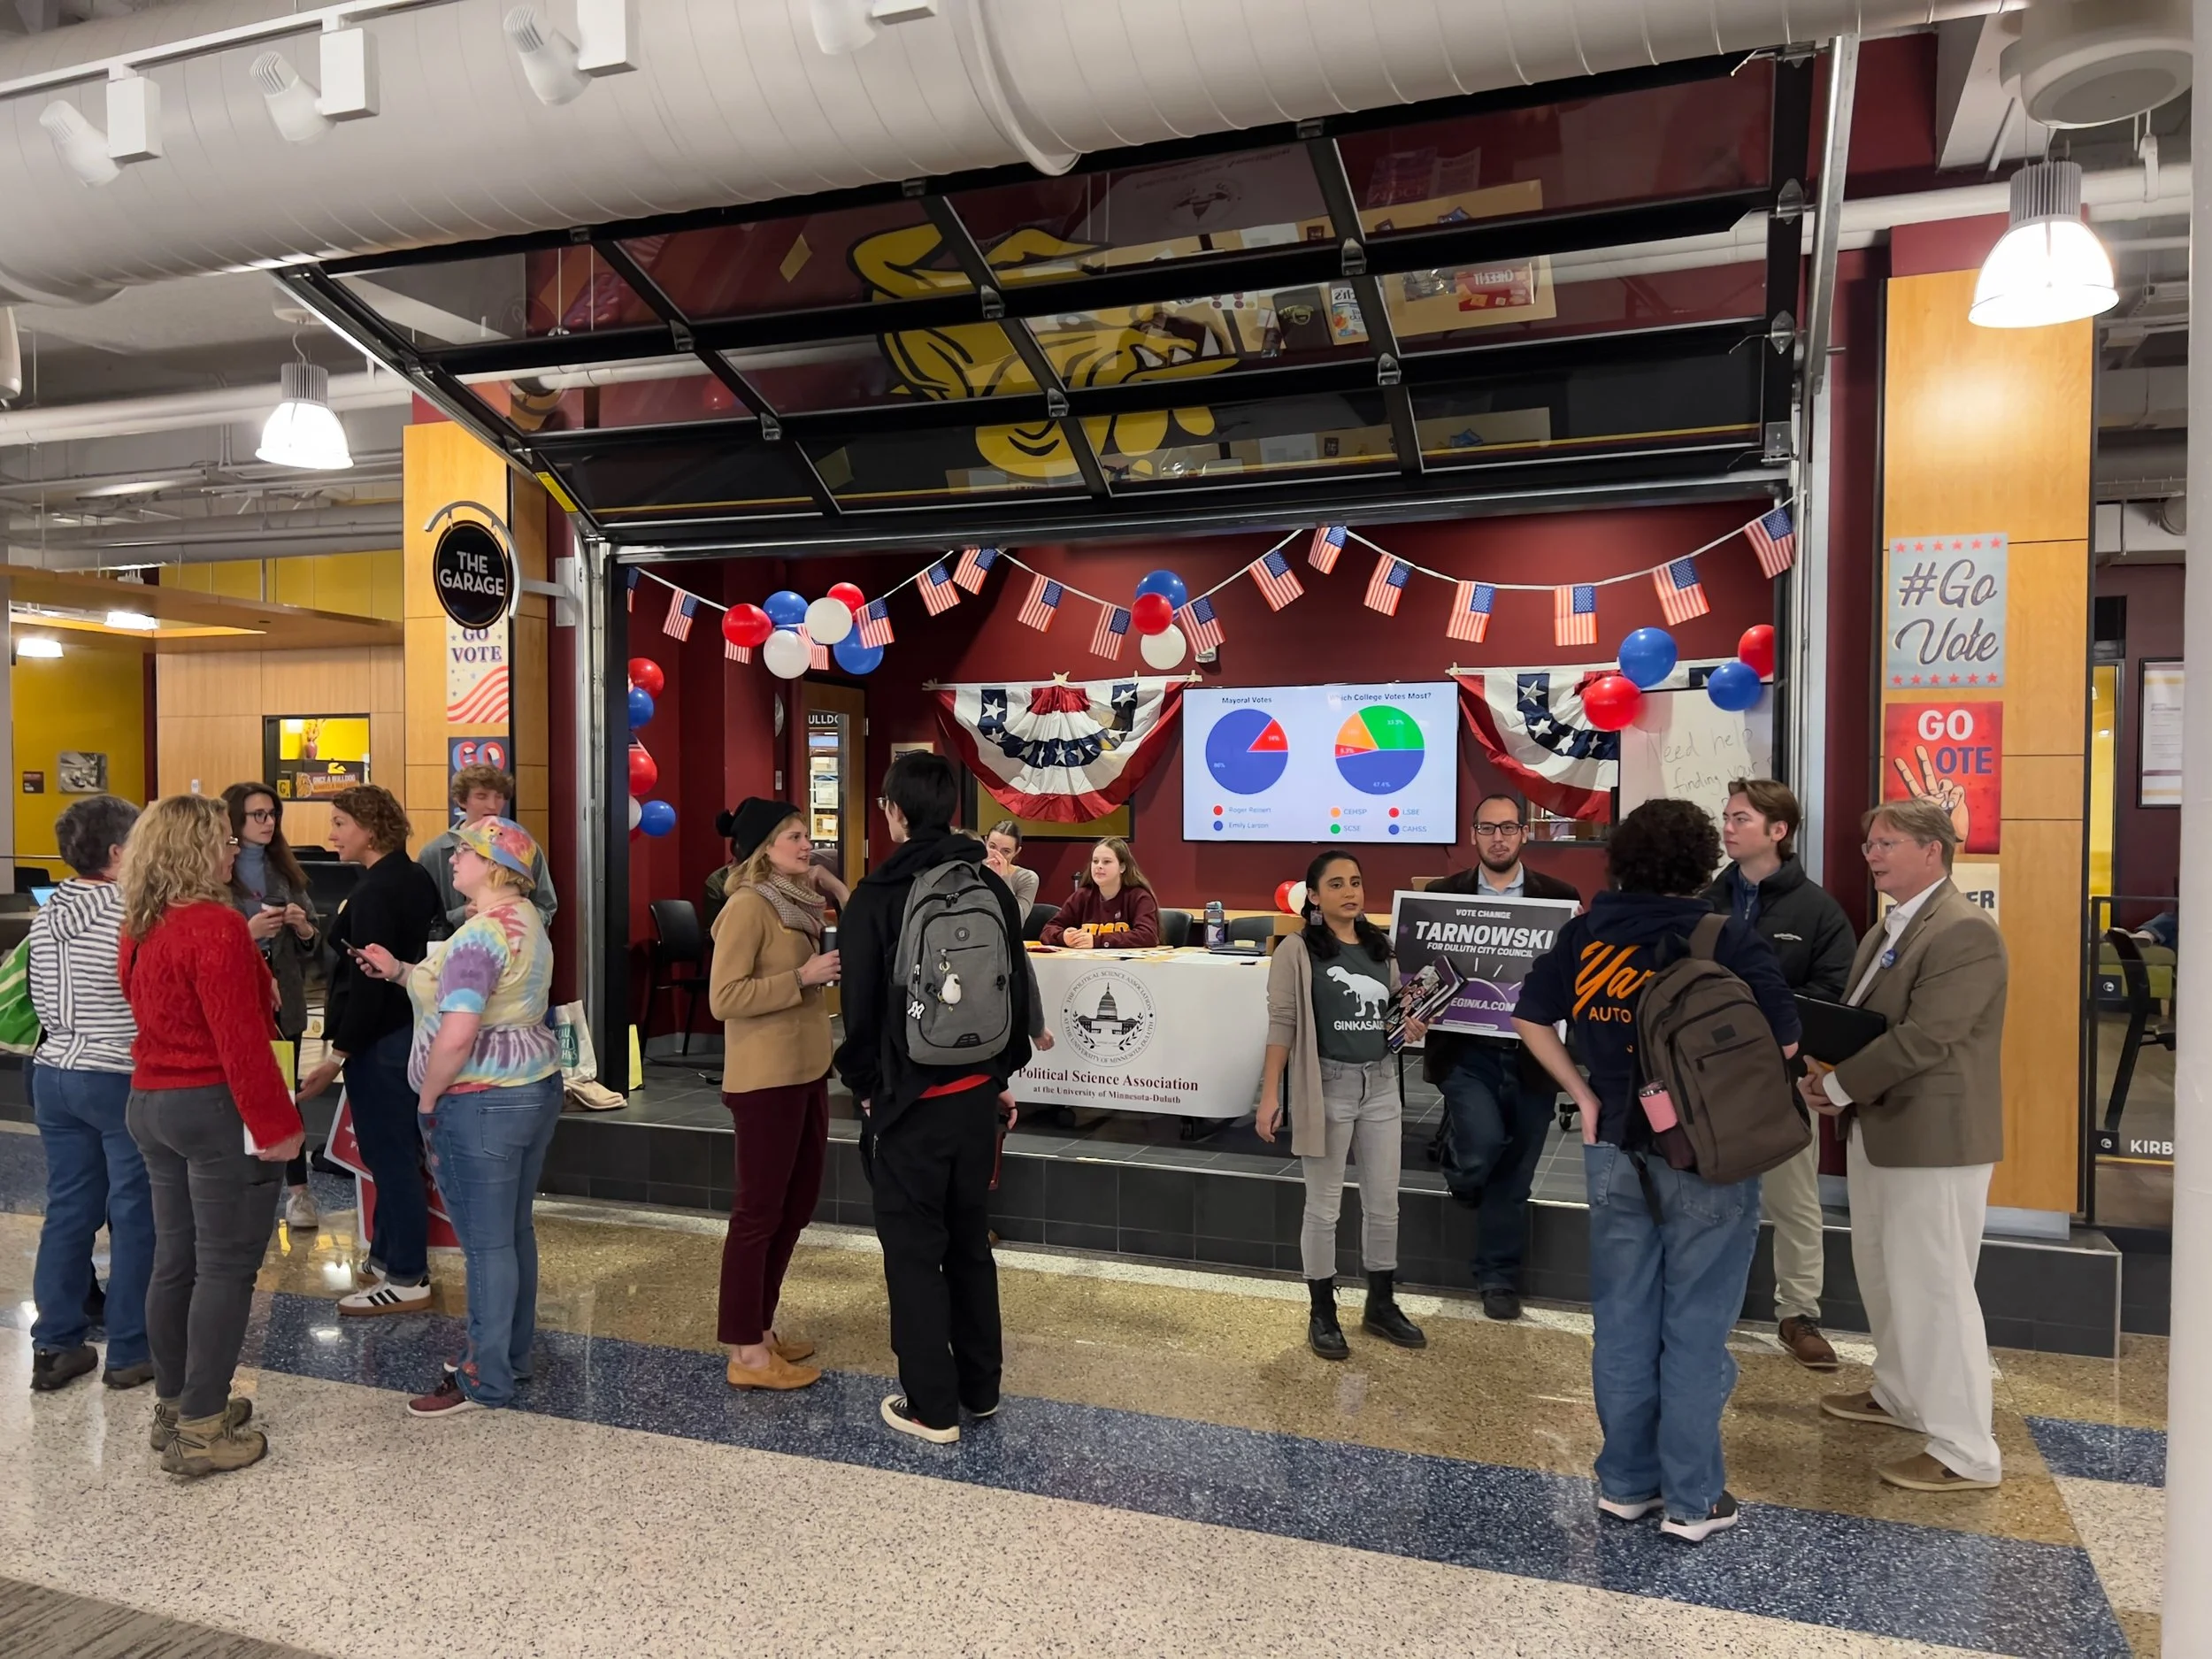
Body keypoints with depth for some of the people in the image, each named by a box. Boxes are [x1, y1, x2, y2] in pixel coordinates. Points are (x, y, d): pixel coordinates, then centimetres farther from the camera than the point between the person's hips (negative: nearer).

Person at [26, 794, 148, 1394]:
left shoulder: (46, 915, 6)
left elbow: (42, 1001, 12)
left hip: (53, 1074, 7)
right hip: (123, 1081, -7)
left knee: (67, 1209, 15)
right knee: (135, 1214, 4)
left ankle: (54, 1346, 22)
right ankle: (130, 1351, 12)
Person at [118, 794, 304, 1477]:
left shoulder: (138, 930, 9)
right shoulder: (216, 927, -20)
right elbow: (241, 1041, -23)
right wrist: (277, 1124, -18)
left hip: (150, 1104, 9)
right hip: (217, 1110, -9)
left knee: (175, 1260, 17)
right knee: (225, 1268, 0)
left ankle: (174, 1404, 29)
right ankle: (201, 1431, 5)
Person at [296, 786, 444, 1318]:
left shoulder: (374, 892, -19)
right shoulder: (416, 878, 8)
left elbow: (368, 980, -23)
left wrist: (337, 1055, -22)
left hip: (381, 1040, -10)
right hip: (413, 1028, 10)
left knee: (389, 1155, -2)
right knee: (399, 1150, 18)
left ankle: (406, 1280, 6)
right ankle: (390, 1255, 30)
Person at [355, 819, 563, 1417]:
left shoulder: (480, 933, -19)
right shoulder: (525, 919, 12)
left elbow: (457, 1035, -27)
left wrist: (427, 1102, -13)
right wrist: (401, 972, 16)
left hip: (482, 1103, -10)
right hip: (535, 1088, 10)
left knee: (487, 1243, 0)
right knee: (514, 1230, 17)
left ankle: (485, 1381, 11)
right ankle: (512, 1355, 29)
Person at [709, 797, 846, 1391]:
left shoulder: (796, 899, 10)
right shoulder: (747, 907, -15)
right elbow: (724, 998, -21)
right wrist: (804, 977, -21)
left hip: (806, 1072, 9)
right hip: (765, 1080, -9)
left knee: (797, 1204, 15)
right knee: (759, 1210, 0)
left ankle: (758, 1326, 28)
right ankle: (746, 1352, 10)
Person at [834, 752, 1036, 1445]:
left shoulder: (876, 897, -13)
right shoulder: (992, 889, 2)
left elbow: (861, 1007, -12)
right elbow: (1020, 991, 7)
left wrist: (866, 1086, 4)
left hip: (908, 1100, -5)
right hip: (977, 1094, 5)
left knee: (914, 1250, 6)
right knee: (969, 1240, 17)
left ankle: (932, 1407, 13)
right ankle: (980, 1389, 28)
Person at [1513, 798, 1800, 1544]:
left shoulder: (1585, 931, 0)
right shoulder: (1730, 938, -11)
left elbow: (1530, 1019, 5)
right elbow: (1783, 1042, -12)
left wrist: (1584, 1096, 7)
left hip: (1614, 1148, 4)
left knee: (1622, 1321, 14)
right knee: (1696, 1329, 8)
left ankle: (1625, 1483, 25)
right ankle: (1693, 1500, 18)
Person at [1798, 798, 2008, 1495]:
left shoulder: (1965, 931, -18)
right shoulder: (1888, 928, 13)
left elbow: (1924, 1038, -24)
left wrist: (1836, 1086, -16)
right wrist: (1831, 1073, -2)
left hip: (1933, 1137, -10)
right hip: (1877, 1129, 10)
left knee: (1933, 1288, -3)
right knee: (1883, 1275, 21)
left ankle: (1965, 1454, 8)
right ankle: (1902, 1396, 39)